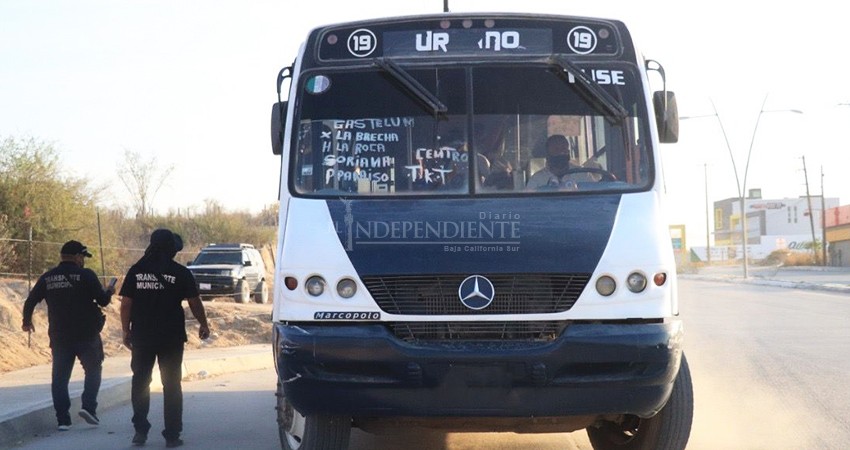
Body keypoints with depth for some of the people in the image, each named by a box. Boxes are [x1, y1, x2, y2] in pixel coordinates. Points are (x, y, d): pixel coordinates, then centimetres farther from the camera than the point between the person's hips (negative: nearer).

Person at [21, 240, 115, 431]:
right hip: (86, 335, -3)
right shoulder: (85, 275, -8)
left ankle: (63, 419, 5)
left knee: (60, 377, 8)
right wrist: (109, 292, 13)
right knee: (93, 370, 13)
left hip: (59, 336, 3)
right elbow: (103, 300, -10)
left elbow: (30, 301, 10)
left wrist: (27, 321, 28)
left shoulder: (47, 278, 5)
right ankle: (88, 406, -4)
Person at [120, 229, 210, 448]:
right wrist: (203, 324, 15)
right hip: (171, 337, -2)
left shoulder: (136, 271, 1)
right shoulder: (180, 273, -5)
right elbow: (194, 302, 0)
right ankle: (172, 434, 5)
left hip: (141, 337, 2)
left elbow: (126, 304, 1)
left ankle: (140, 431, 9)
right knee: (171, 385, 5)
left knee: (140, 382, 13)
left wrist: (126, 331, 11)